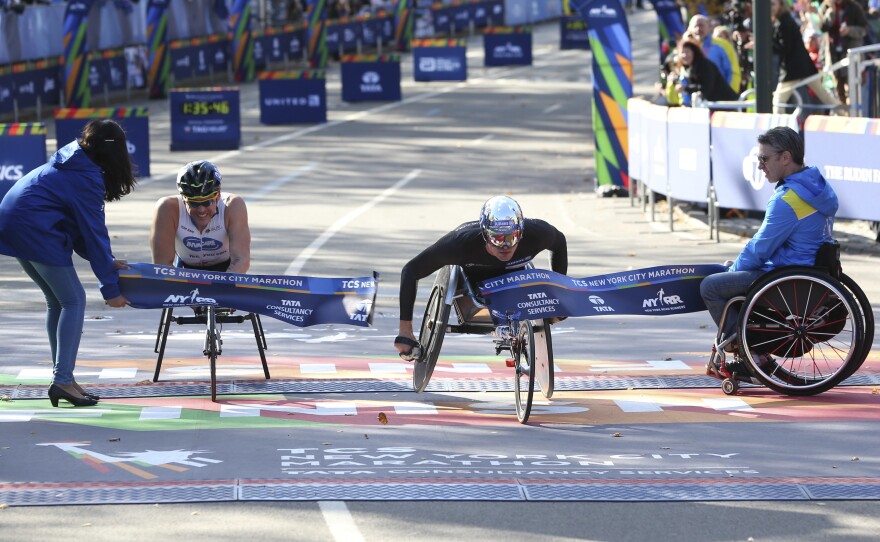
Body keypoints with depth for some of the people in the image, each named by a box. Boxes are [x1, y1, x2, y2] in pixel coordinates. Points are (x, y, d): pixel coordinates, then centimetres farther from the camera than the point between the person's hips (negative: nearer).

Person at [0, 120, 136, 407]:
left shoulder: (69, 163, 17)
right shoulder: (88, 178, -11)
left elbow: (80, 226, 21)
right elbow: (94, 233, -11)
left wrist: (106, 261, 16)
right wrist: (110, 288, -6)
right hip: (37, 232, -9)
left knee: (57, 302, 16)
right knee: (74, 301, -3)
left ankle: (62, 378, 16)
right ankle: (62, 380, -9)